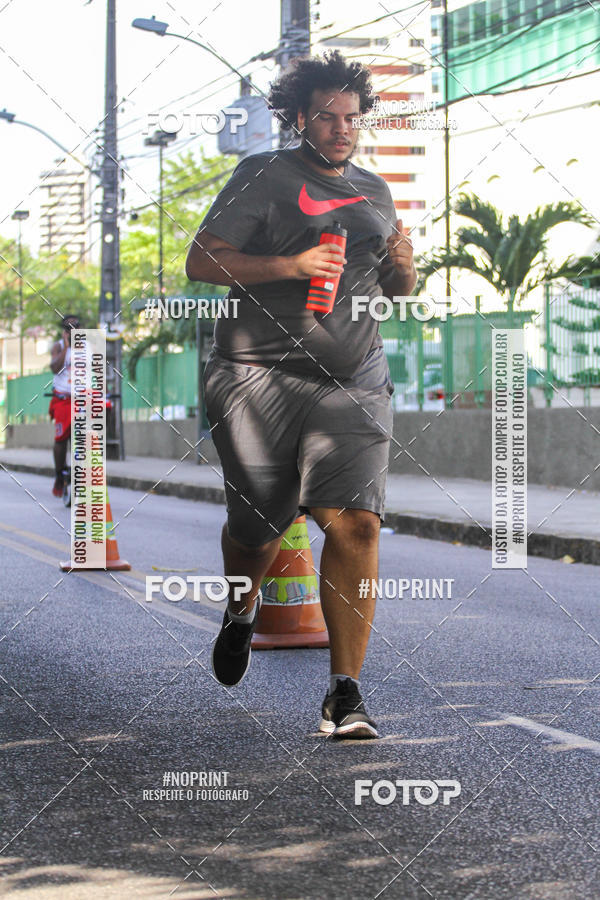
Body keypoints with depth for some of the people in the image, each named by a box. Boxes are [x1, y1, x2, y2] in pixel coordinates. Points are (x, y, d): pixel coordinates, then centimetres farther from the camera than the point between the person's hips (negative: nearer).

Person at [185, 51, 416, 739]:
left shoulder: (374, 190, 18)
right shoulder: (264, 176, 1)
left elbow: (397, 292, 26)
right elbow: (200, 262, -7)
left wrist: (403, 265, 2)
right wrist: (292, 265, -17)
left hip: (353, 385, 3)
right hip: (259, 379, -3)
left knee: (355, 524, -15)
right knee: (255, 529, 7)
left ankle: (344, 693, -13)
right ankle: (241, 609, 43)